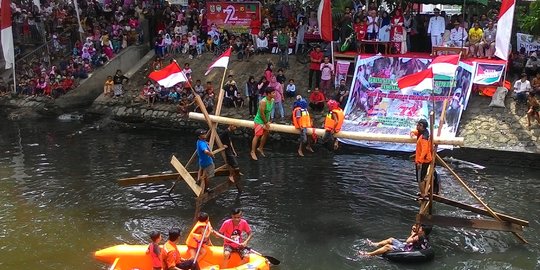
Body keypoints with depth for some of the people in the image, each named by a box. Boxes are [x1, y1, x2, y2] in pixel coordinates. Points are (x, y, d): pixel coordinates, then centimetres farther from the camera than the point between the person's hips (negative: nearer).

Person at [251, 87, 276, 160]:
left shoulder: (272, 100, -5)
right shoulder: (263, 102, -30)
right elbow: (262, 114, -25)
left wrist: (268, 121, 9)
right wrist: (266, 123, -17)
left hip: (266, 120, 9)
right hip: (259, 121, -9)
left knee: (266, 133, 19)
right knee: (257, 135, -6)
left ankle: (260, 148, 37)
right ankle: (253, 152, 2)